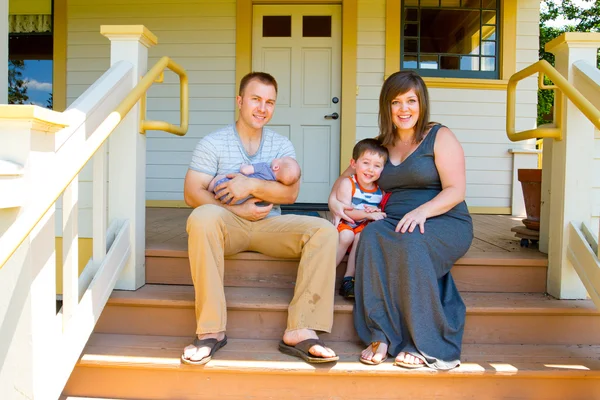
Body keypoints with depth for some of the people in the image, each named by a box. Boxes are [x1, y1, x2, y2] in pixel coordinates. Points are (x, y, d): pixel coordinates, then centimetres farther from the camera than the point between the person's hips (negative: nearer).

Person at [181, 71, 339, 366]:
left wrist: (252, 185, -17)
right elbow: (192, 194, -8)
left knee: (324, 230, -21)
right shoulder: (213, 143, 3)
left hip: (269, 225, 3)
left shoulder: (281, 145, 12)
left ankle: (300, 331, -26)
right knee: (203, 217, -37)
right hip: (228, 224, -2)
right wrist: (238, 210, -16)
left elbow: (290, 193, -2)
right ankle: (211, 330, -29)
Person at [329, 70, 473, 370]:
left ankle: (427, 346, -26)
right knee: (372, 236, -31)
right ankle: (381, 337, -28)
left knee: (411, 243, -37)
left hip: (445, 222, -3)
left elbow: (456, 191, -6)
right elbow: (350, 174, 27)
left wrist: (422, 211, -23)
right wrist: (334, 200, 6)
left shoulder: (440, 137, 3)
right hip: (395, 222, 4)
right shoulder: (382, 145, 18)